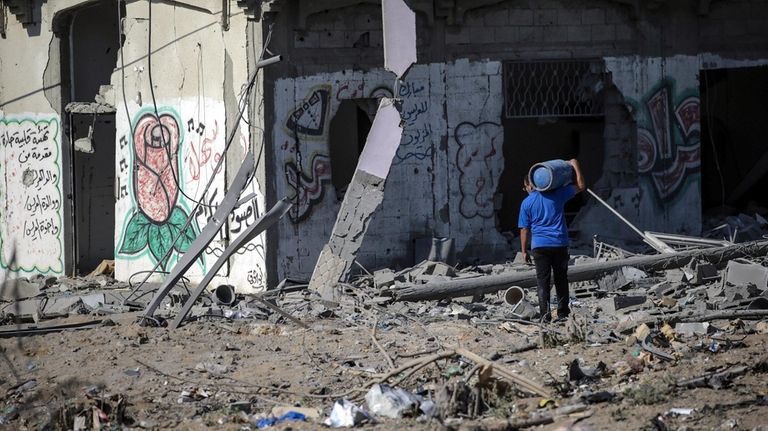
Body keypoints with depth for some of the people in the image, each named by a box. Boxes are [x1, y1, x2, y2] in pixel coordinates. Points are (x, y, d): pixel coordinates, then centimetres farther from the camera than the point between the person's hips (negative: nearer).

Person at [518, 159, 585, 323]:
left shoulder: (526, 203, 2)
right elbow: (581, 187, 11)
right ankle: (562, 313, 13)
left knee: (543, 281, 1)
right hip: (560, 244, 1)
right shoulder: (556, 194, 4)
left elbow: (524, 229, 2)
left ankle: (545, 314, -9)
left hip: (539, 246, -1)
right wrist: (575, 166, 18)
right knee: (561, 280, 10)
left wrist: (524, 251, 8)